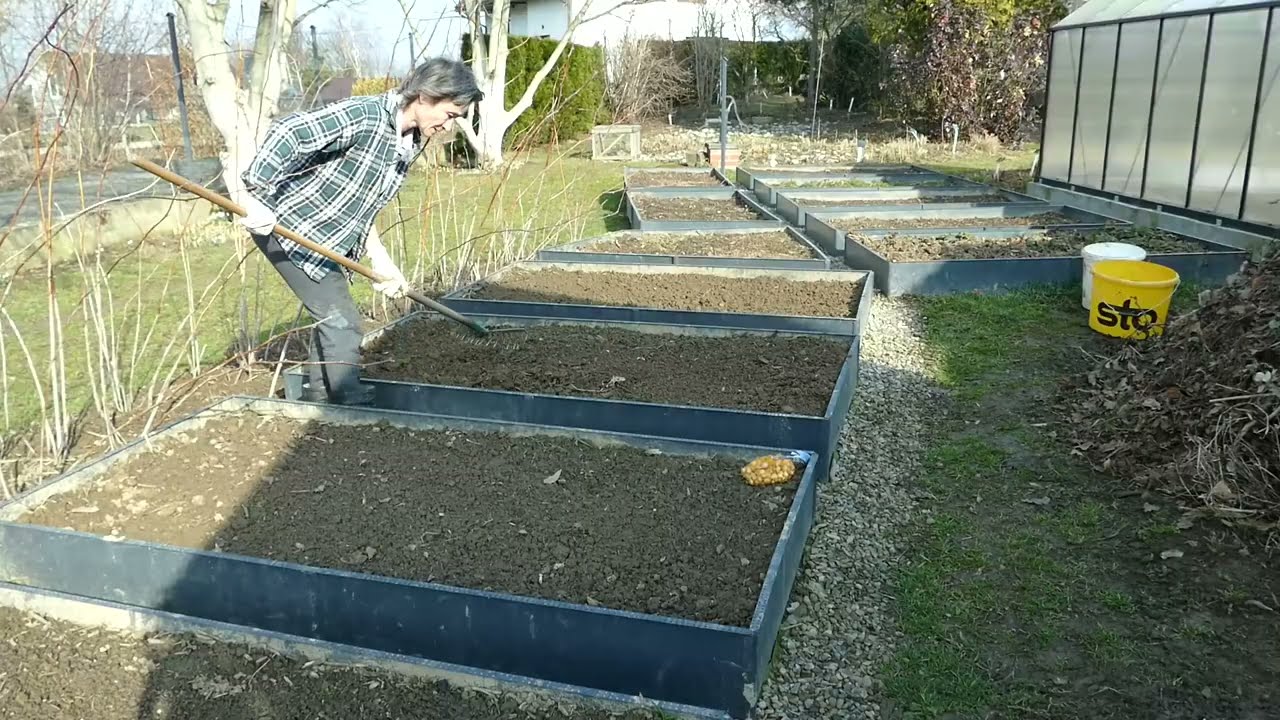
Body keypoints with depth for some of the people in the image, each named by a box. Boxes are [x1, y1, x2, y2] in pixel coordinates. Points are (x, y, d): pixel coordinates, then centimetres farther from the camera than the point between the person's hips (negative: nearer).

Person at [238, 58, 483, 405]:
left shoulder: (410, 144, 4)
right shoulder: (363, 116, -24)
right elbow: (287, 132, -30)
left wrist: (380, 260, 6)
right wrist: (258, 198, -34)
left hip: (326, 241, 9)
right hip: (285, 224, -9)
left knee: (332, 318, 17)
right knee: (342, 323, -9)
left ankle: (315, 403, 31)